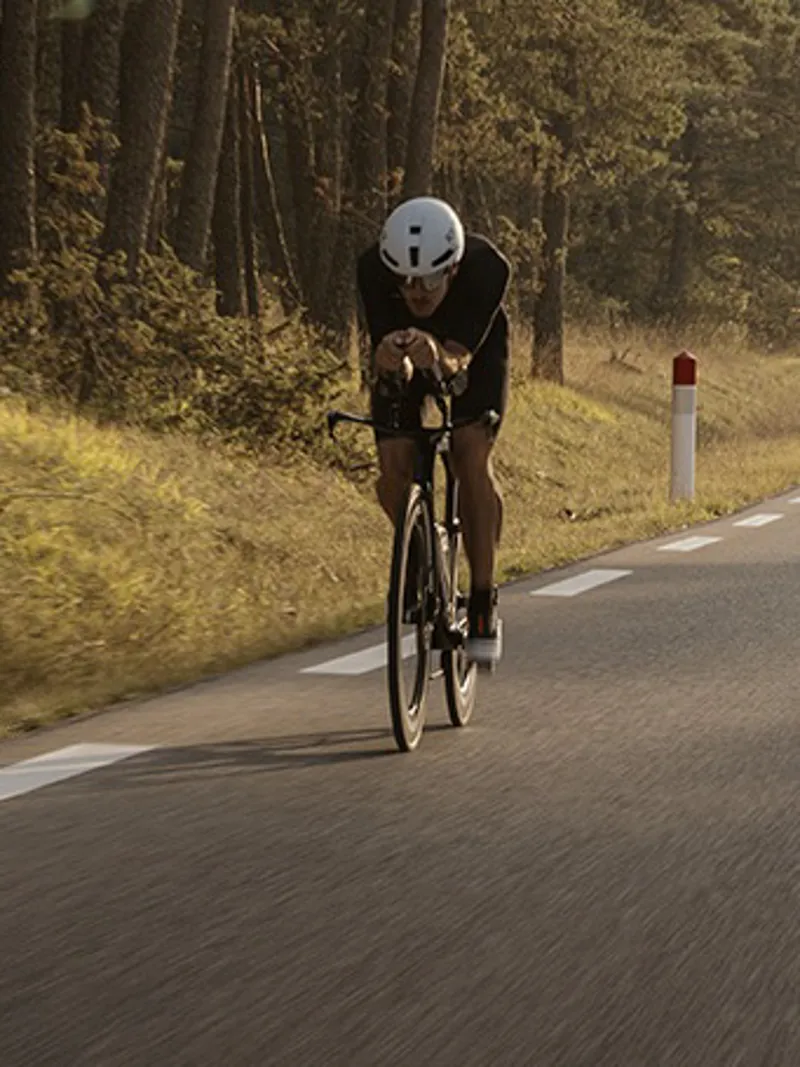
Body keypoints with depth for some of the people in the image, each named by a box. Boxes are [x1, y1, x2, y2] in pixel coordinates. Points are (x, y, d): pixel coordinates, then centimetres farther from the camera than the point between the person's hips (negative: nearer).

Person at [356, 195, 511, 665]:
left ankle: (484, 607, -15)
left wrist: (437, 357, -62)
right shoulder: (374, 269, -34)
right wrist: (389, 360, -57)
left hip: (474, 350, -1)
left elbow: (456, 362, -39)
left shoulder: (487, 267, -38)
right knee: (394, 471, -16)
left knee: (473, 457, -23)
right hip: (406, 357, 1)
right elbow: (388, 372, -33)